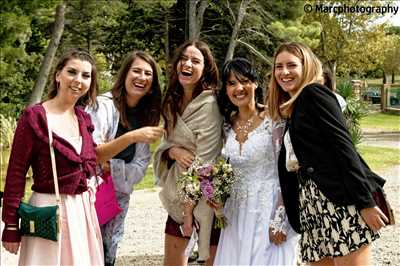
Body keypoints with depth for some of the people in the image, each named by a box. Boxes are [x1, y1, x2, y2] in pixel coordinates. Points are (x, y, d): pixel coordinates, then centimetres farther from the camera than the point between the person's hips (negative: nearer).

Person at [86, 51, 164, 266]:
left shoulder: (147, 115, 5)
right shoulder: (103, 105, -12)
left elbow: (139, 169, 1)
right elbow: (91, 154, -22)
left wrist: (109, 165, -17)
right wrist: (132, 137, -33)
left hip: (119, 198, 5)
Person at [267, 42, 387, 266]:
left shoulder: (314, 93, -2)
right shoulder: (291, 111, 23)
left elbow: (344, 147, -12)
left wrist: (366, 203, -19)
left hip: (339, 200, -8)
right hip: (312, 206, 8)